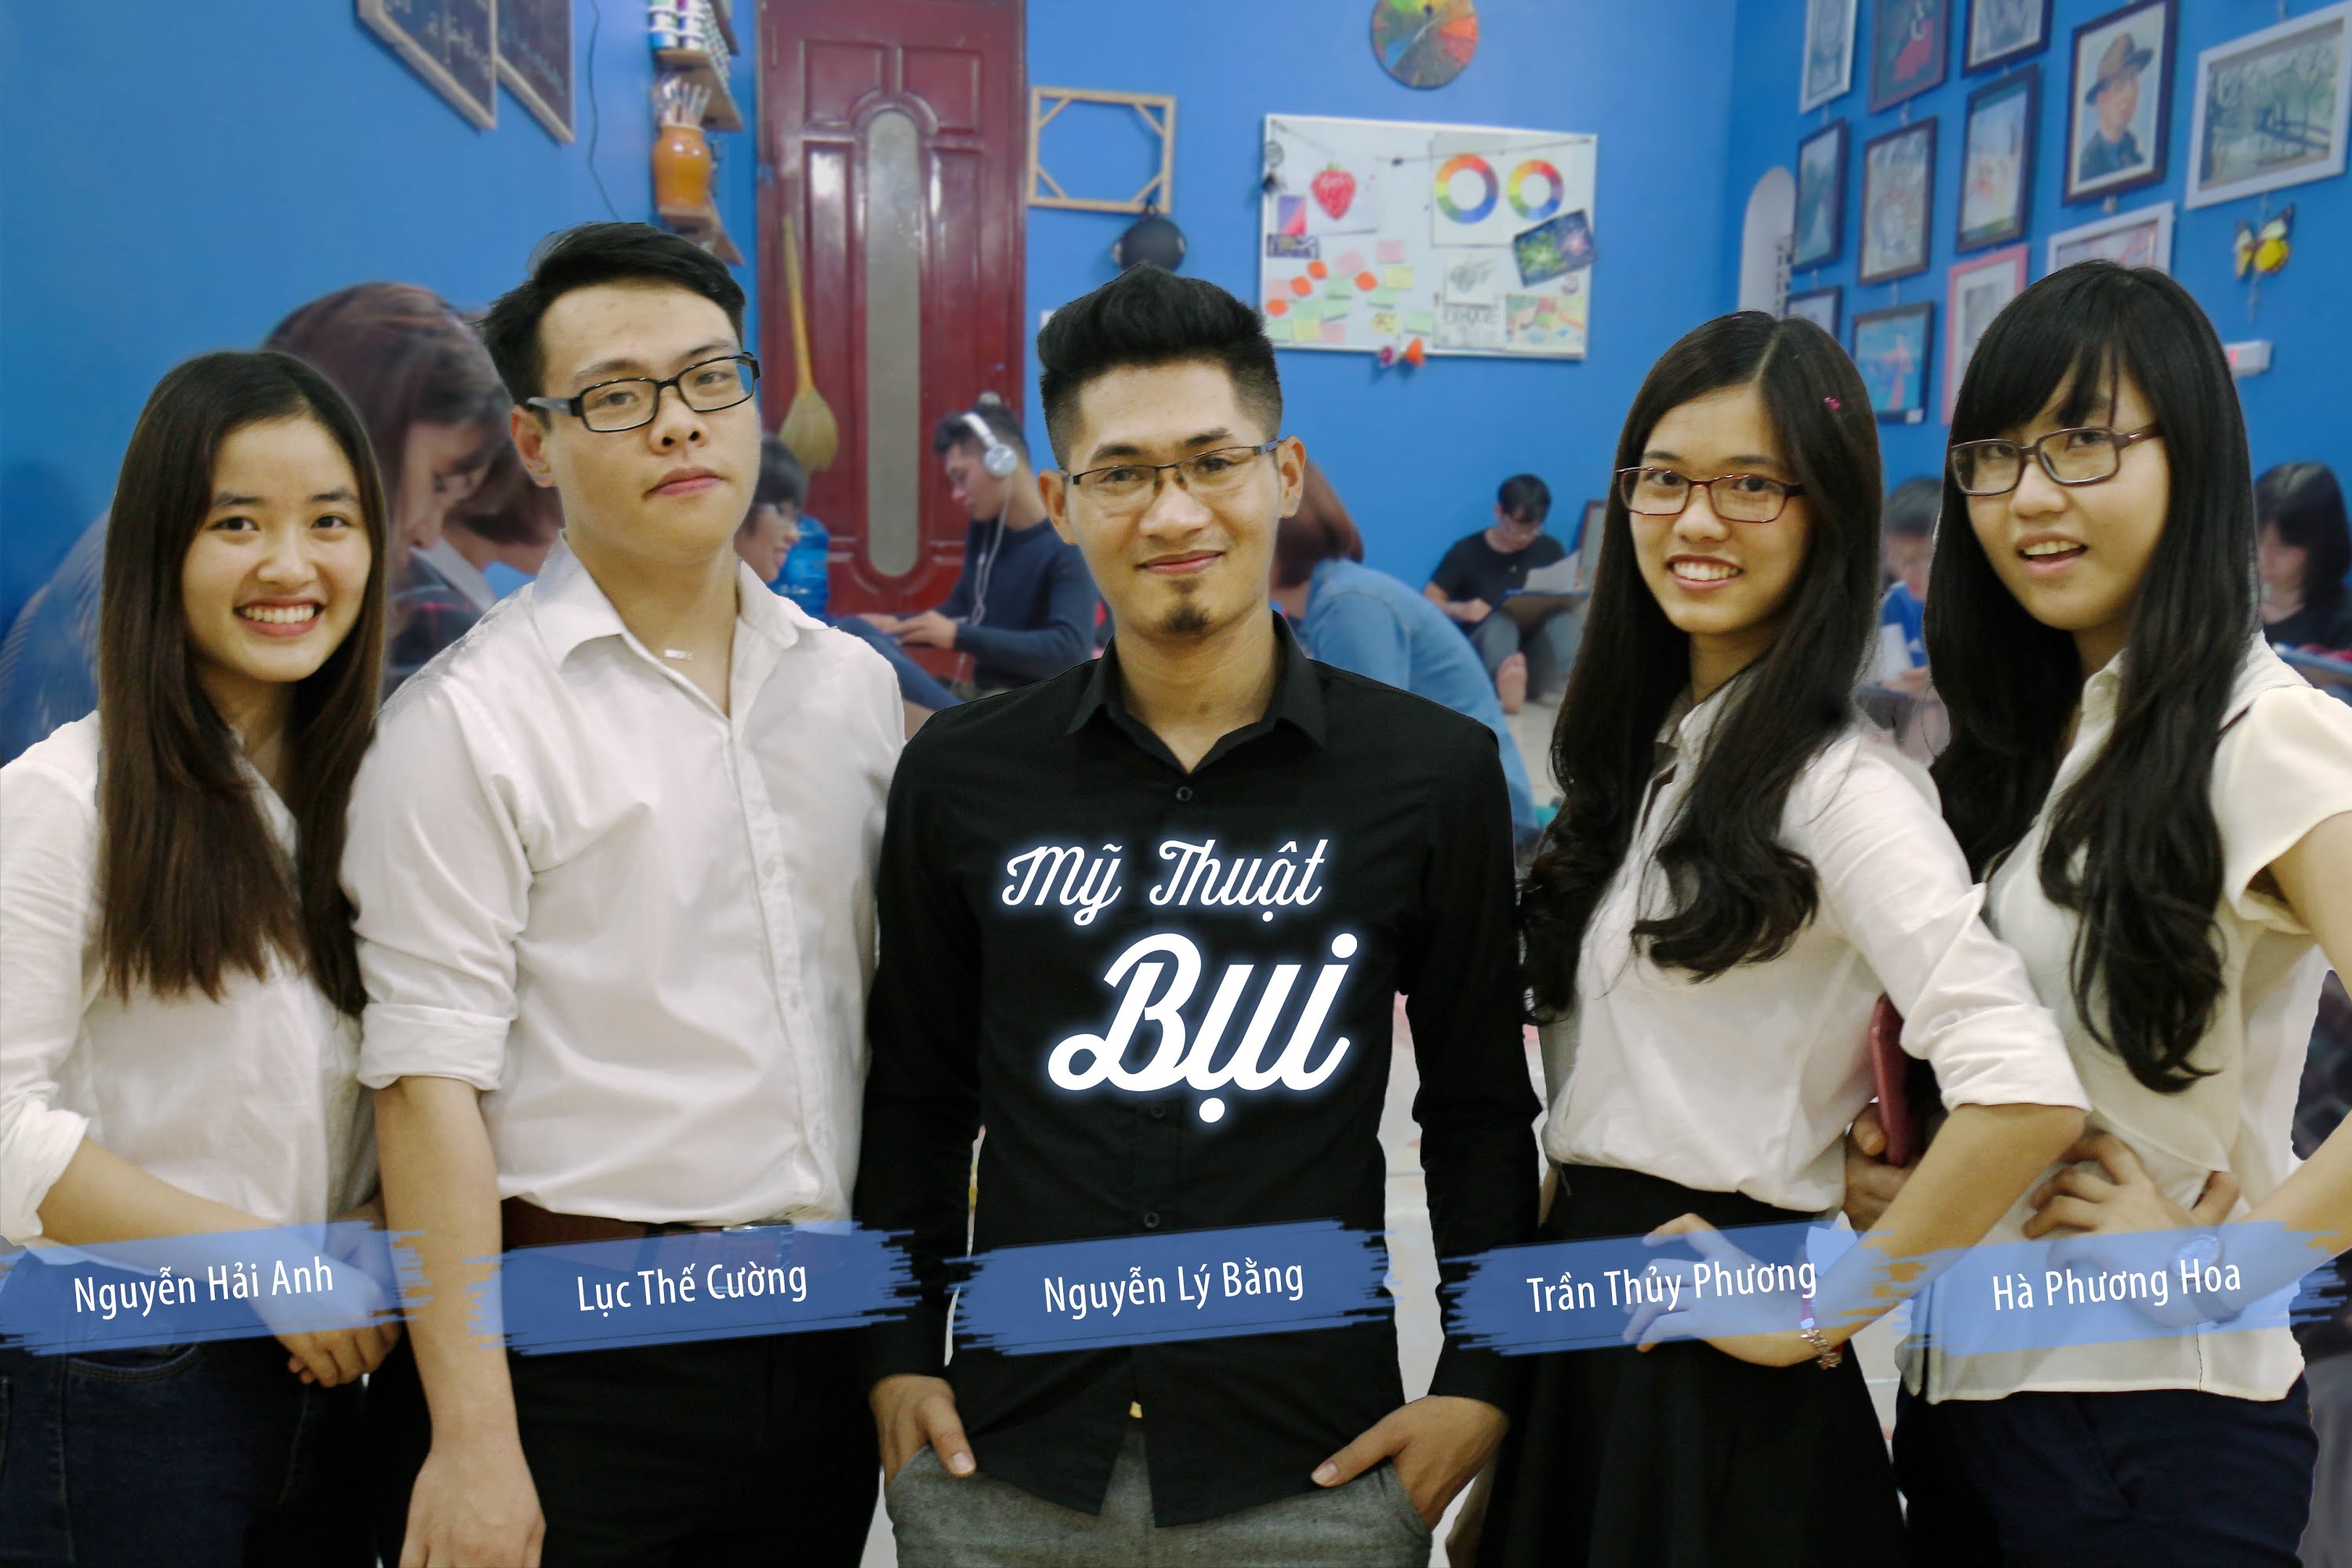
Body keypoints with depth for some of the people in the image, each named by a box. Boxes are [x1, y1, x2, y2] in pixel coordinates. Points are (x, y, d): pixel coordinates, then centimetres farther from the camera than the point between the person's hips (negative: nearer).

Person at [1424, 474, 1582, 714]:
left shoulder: (1550, 549, 9)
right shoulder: (1467, 551, 2)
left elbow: (1574, 598, 9)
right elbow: (1428, 602, 1)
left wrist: (1573, 598, -17)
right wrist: (1460, 610, -20)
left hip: (1537, 650, 3)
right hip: (1484, 648, -2)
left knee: (1567, 620, -29)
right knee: (1499, 622, -37)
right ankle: (1506, 688, -71)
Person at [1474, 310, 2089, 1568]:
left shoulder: (1838, 785, -19)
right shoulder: (1648, 746, 5)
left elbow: (2025, 1094, -29)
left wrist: (1823, 1314, -18)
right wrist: (1564, 1245, 3)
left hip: (1714, 1341, -7)